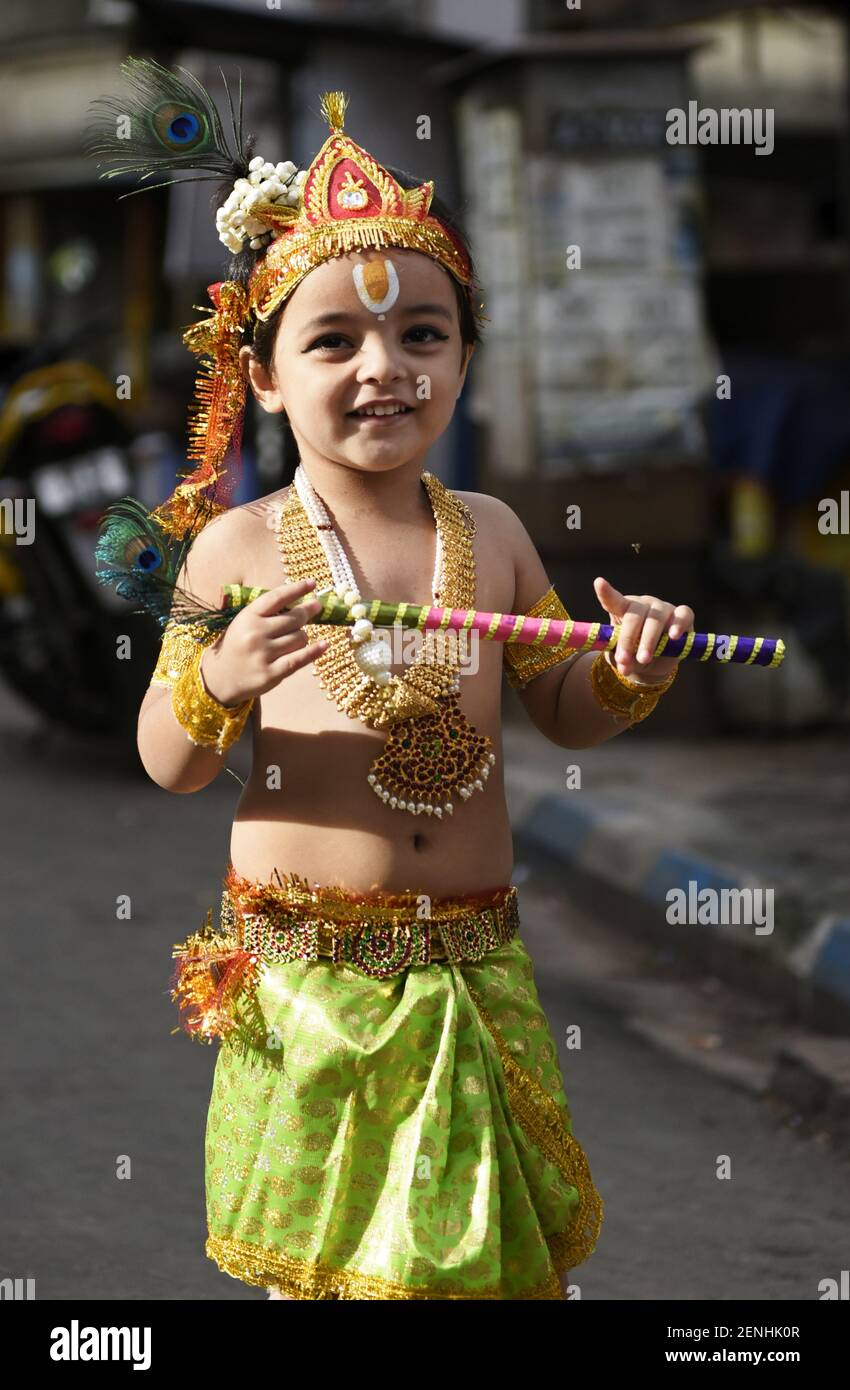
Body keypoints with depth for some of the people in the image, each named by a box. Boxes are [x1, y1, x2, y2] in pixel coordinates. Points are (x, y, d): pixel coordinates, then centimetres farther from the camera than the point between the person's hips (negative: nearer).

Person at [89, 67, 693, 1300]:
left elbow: (565, 717, 13)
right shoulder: (238, 549, -7)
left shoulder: (492, 535, 2)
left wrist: (629, 675, -8)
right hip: (305, 970, -2)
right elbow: (168, 767, -3)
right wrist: (217, 685, -23)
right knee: (308, 1255, 9)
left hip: (475, 961, 3)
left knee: (513, 1247, 11)